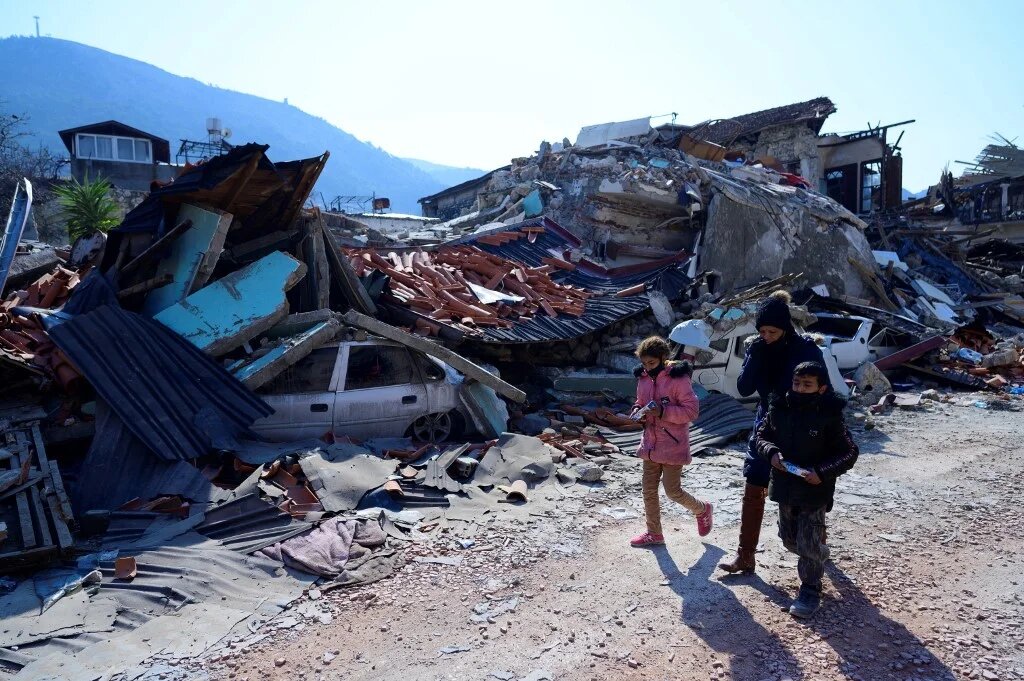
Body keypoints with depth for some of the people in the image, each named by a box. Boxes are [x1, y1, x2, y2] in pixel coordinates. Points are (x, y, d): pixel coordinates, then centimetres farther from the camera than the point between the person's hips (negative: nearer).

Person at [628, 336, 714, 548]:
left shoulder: (678, 378, -15)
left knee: (672, 490, 0)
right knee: (649, 490, 11)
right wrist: (638, 412, -4)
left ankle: (702, 509, 30)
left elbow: (692, 410, -15)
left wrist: (663, 411, -26)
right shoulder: (644, 379, 4)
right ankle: (654, 533, 27)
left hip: (673, 445, -6)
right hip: (650, 444, 7)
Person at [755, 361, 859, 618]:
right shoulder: (778, 409, -4)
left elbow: (849, 453, -10)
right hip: (785, 487, 6)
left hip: (815, 490, -5)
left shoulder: (829, 416, -16)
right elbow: (762, 435, 8)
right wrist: (771, 452, -14)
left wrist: (822, 472, -23)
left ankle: (810, 590, 18)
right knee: (789, 538, 21)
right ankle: (819, 555, 51)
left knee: (809, 542, 0)